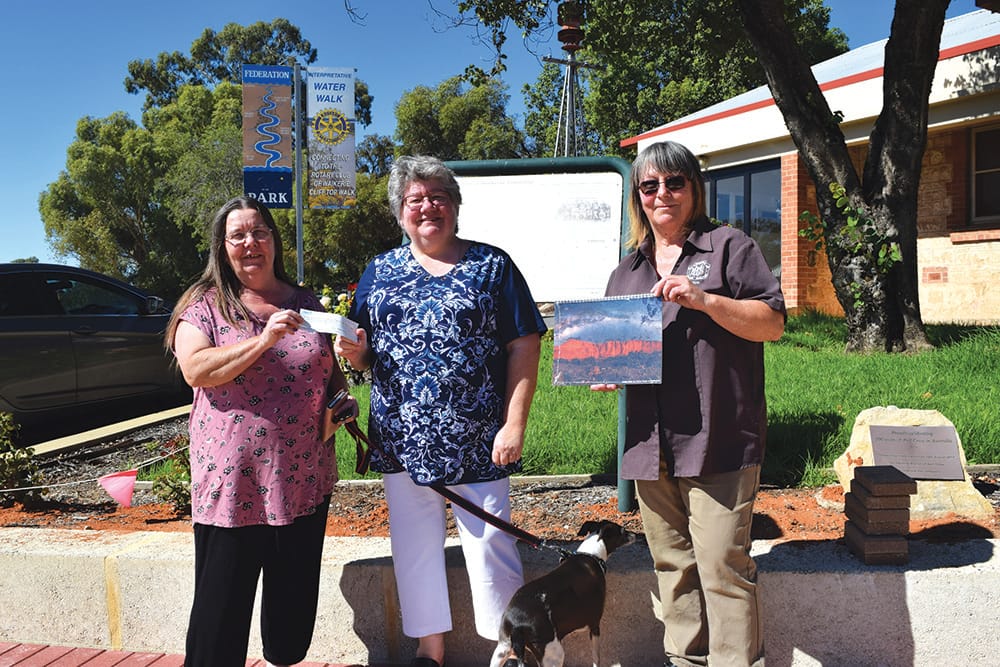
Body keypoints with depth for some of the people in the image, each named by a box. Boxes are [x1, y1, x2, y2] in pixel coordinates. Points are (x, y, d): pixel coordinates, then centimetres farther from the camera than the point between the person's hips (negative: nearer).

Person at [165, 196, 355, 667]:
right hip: (231, 484, -3)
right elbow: (195, 370, -15)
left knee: (295, 597, 14)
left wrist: (341, 403, 0)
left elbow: (334, 372, 20)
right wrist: (264, 339, -23)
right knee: (222, 609, 3)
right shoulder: (204, 305, 1)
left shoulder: (306, 304, 11)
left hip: (304, 481, 4)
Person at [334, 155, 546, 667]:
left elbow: (524, 345, -4)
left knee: (490, 543, 1)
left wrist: (514, 422, -11)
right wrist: (354, 352, -10)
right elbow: (363, 355, 14)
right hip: (402, 441, 4)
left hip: (477, 441, -3)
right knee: (414, 546, 12)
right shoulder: (379, 272, 11)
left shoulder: (492, 266, 2)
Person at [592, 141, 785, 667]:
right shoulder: (626, 273, 19)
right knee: (672, 566, 14)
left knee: (722, 567, -6)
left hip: (718, 442, -5)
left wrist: (706, 299, -17)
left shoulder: (728, 247, 3)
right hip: (650, 444, 6)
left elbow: (773, 323, -4)